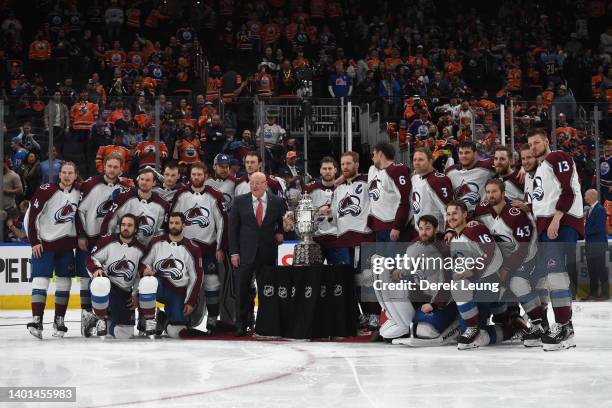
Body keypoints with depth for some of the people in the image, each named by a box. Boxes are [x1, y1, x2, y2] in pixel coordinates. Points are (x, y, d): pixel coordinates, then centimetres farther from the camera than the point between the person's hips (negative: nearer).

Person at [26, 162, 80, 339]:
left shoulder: (79, 192, 2)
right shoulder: (46, 191, -12)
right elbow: (32, 216, -10)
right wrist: (34, 241, -12)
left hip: (67, 244, 5)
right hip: (44, 242, -4)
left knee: (64, 282, 6)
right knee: (41, 279, -12)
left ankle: (59, 320, 15)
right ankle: (36, 320, -14)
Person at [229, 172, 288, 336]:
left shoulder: (277, 202, 5)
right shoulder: (240, 201, 4)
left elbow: (283, 223, 18)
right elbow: (233, 227, 3)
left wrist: (281, 233, -3)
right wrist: (234, 252, -3)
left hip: (268, 254, 1)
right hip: (245, 253, 0)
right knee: (243, 289, -5)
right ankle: (241, 324, 2)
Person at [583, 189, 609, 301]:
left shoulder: (600, 209, -13)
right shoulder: (589, 210, 16)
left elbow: (598, 228, -21)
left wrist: (585, 231, -14)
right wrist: (584, 231, 3)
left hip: (598, 245, -9)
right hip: (590, 245, 9)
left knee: (601, 269, -5)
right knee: (591, 270, 11)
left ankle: (605, 294, -1)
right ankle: (593, 293, 17)